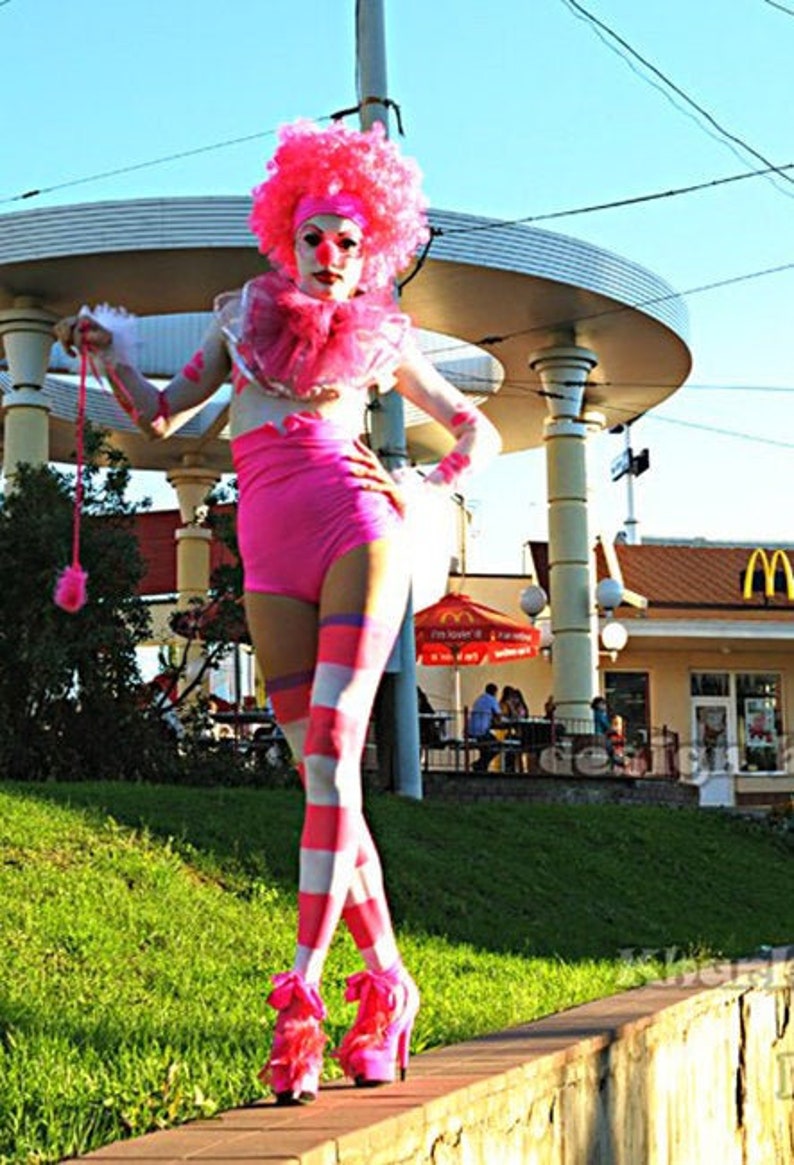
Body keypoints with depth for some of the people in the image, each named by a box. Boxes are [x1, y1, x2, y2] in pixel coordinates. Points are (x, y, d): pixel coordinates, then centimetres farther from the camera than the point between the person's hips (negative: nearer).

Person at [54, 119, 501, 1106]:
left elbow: (478, 432, 21)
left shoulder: (382, 338, 15)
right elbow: (160, 417, 25)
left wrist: (425, 490, 4)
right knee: (323, 773, 0)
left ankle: (301, 992, -21)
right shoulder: (244, 314, 21)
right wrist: (112, 356, 9)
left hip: (355, 531, -3)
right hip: (270, 557, 3)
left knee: (331, 756, -17)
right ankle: (386, 986, 8)